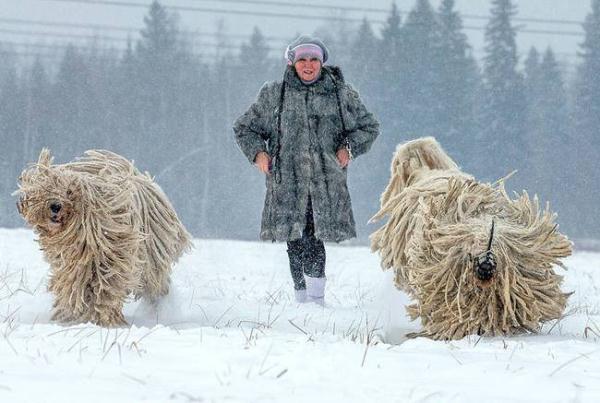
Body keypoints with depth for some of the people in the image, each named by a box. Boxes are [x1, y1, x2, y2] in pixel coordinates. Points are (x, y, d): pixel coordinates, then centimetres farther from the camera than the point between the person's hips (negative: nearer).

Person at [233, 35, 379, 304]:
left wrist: (349, 148, 6)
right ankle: (302, 298, 9)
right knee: (295, 241, -1)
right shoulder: (274, 95, 11)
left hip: (326, 182, -1)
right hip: (287, 183, 1)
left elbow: (369, 126, 22)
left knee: (313, 239, -15)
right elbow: (244, 127, 21)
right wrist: (257, 152, 5)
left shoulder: (340, 94, 11)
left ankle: (316, 299, -10)